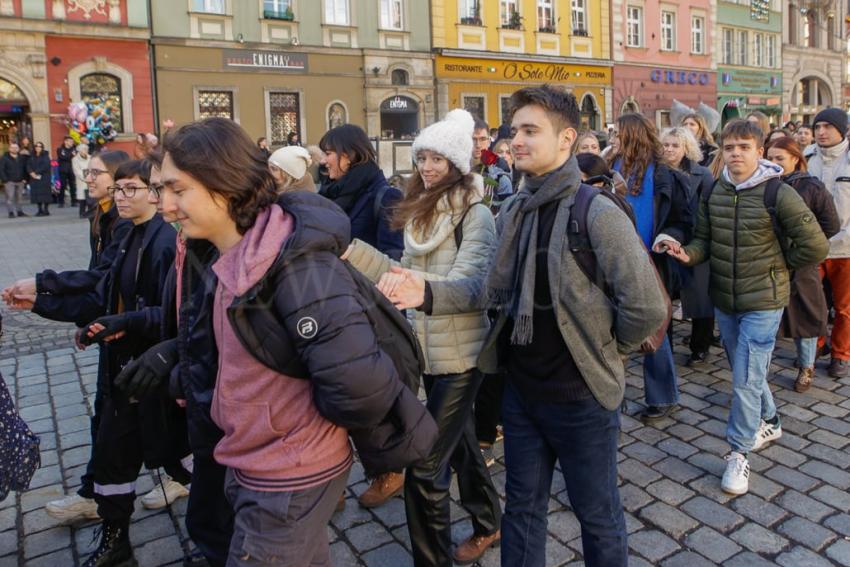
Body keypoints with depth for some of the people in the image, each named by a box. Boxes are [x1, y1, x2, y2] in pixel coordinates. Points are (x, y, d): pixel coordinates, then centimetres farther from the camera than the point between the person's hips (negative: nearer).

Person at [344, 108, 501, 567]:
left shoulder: (475, 215, -14)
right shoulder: (420, 211, 7)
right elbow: (407, 275, 10)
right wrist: (355, 251, 1)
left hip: (460, 353, -8)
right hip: (429, 349, 8)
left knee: (425, 465, -5)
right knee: (458, 443, 23)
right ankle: (488, 525, 46)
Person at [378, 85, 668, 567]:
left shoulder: (597, 213, -19)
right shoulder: (513, 211, 4)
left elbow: (648, 308, -21)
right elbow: (493, 287, 5)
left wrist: (608, 350, -5)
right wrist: (430, 294, -8)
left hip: (581, 395, -6)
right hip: (522, 389, 6)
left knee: (598, 514, 17)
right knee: (522, 507, 22)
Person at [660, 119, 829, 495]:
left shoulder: (778, 193, -14)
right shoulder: (713, 192, 1)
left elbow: (816, 246, -10)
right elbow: (704, 239, 8)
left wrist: (778, 265, -1)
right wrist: (689, 253, -13)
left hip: (763, 302, -5)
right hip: (724, 299, 5)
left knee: (746, 379, -5)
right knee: (744, 371, 20)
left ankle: (739, 452, 10)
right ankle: (768, 422, 44)